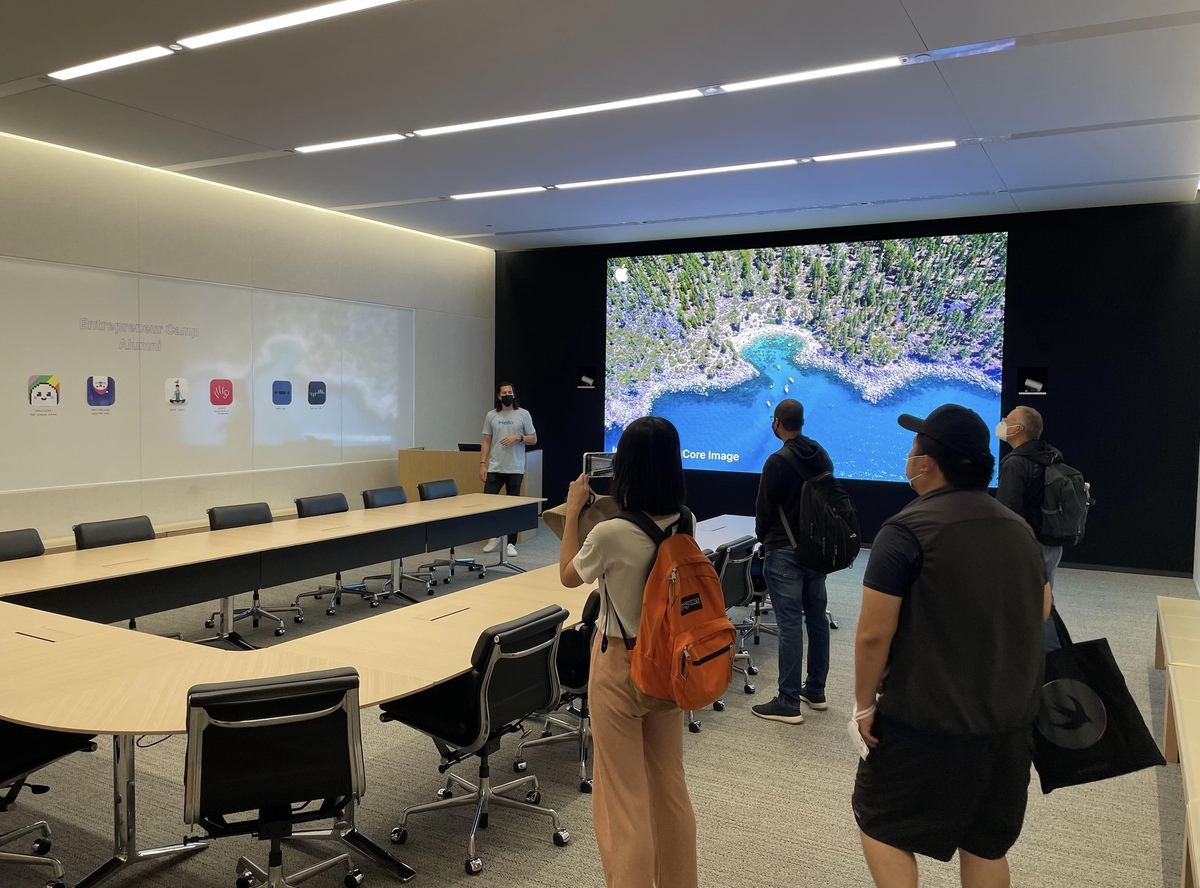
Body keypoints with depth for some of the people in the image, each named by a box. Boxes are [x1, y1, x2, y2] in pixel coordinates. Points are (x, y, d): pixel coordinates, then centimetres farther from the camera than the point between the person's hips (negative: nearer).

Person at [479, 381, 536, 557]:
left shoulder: (523, 414, 0)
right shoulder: (491, 415, 5)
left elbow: (533, 439, 1)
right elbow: (486, 441, 6)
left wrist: (518, 438, -17)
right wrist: (482, 464, -2)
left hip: (515, 469, -2)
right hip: (494, 468, 2)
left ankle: (511, 543, 10)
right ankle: (495, 536, 19)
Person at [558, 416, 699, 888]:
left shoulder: (610, 535, -24)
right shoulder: (685, 525, -8)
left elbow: (568, 576, -4)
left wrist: (573, 511, 1)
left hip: (620, 667, -6)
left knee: (623, 794, 8)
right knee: (670, 783, 22)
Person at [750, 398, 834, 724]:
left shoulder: (778, 461, -17)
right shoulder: (822, 456, 6)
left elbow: (764, 508, -9)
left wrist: (763, 538, 10)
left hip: (785, 552, -8)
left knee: (790, 624, -5)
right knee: (817, 618, 14)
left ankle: (788, 703, 0)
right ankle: (815, 691, 26)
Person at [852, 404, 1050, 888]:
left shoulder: (907, 529, -17)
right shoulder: (1019, 529, 5)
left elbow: (874, 634, -19)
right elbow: (1042, 608, 21)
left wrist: (864, 704, -6)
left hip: (926, 718, -6)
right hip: (1010, 718, 7)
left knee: (881, 823, 13)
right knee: (987, 844, 18)